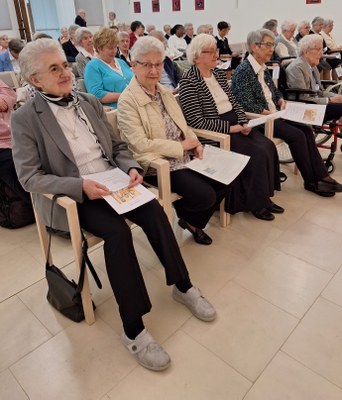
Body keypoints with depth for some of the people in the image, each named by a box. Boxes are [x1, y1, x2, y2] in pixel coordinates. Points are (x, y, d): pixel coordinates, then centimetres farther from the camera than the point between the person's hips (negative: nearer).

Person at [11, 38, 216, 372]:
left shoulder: (90, 103, 11)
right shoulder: (25, 118, -4)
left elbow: (118, 146, 15)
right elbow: (29, 177, -10)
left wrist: (131, 167, -7)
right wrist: (80, 186, -23)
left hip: (111, 182, 5)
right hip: (71, 196, -4)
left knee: (154, 211, -21)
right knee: (117, 231, -30)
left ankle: (182, 286, -1)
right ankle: (133, 330, -17)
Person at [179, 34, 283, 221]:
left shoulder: (219, 73, 13)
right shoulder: (188, 81, -12)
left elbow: (234, 102, 16)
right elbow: (196, 121, -19)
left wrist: (244, 123, -3)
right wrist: (229, 128, -19)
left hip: (235, 125, 8)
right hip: (215, 132, -8)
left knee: (268, 146, -11)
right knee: (258, 153, -20)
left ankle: (265, 196, 3)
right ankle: (255, 203, -1)